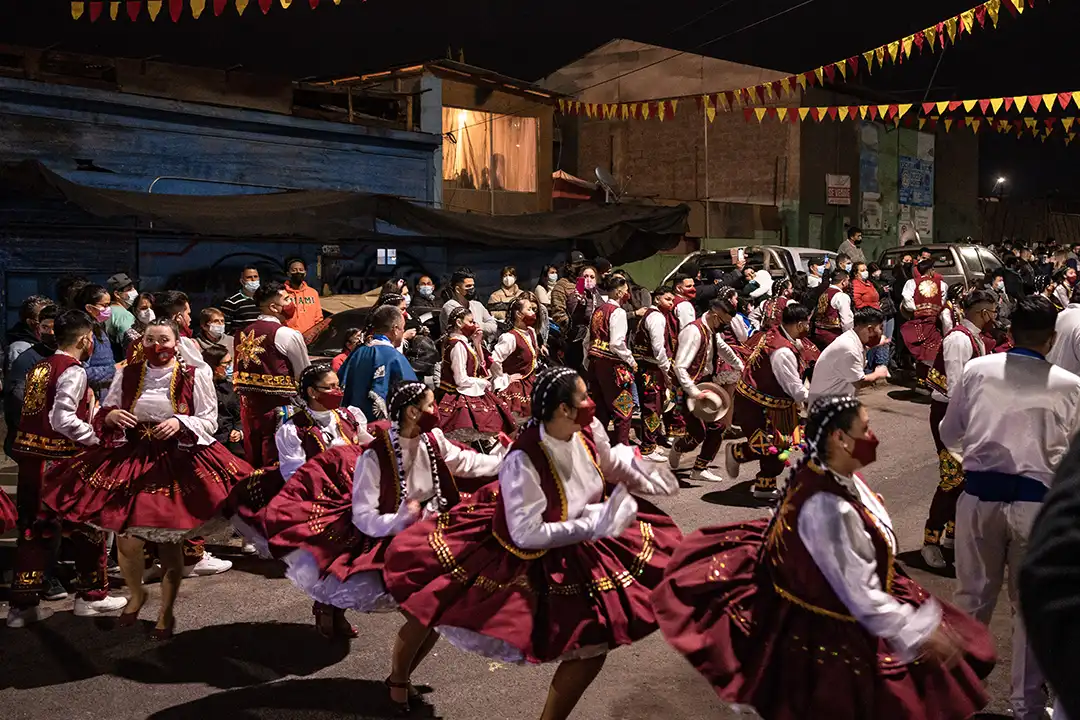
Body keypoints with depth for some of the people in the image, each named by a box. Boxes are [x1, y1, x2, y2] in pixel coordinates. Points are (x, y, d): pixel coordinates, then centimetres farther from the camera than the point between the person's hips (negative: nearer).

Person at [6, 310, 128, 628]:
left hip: (30, 458, 8)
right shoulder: (73, 370, -12)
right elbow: (63, 420, -24)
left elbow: (33, 412, 12)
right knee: (88, 525, 8)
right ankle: (92, 596, 17)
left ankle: (22, 604, 16)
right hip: (60, 460, -8)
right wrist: (99, 439, -15)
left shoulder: (40, 367, 13)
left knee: (34, 529, 13)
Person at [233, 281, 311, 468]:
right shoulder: (288, 335, -11)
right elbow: (304, 375, -4)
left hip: (249, 404, 7)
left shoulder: (242, 334, 9)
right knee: (277, 462, -1)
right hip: (280, 406, -6)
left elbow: (237, 373, 13)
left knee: (253, 461, 13)